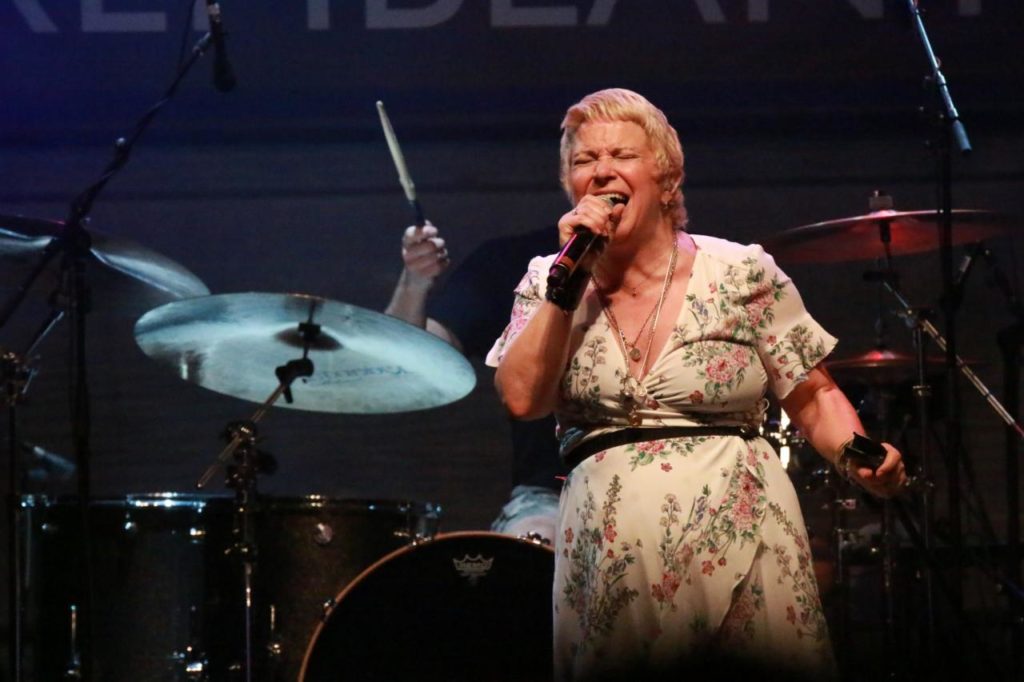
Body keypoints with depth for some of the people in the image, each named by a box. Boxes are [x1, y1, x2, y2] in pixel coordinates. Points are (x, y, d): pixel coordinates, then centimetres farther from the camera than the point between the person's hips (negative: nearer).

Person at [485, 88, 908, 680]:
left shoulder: (742, 274, 1)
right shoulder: (548, 284, 8)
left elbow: (813, 397, 3)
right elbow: (522, 398, -6)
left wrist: (855, 455, -16)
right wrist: (571, 279, -8)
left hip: (740, 537, -1)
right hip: (610, 558, 2)